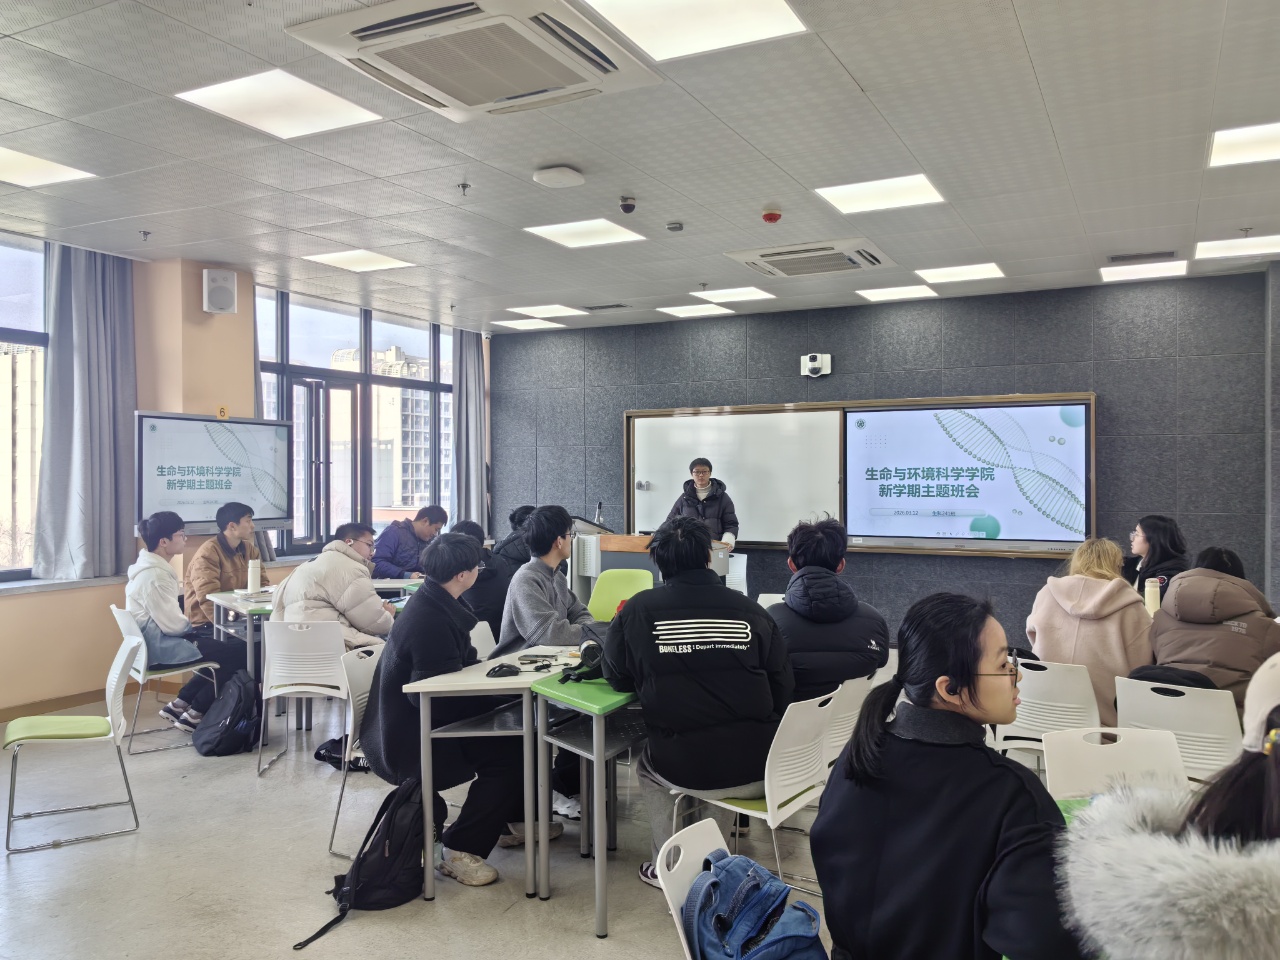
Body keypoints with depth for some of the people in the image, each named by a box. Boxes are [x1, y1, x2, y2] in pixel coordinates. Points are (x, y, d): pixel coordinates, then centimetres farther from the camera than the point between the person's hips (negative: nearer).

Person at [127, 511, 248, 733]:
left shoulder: (152, 567, 9)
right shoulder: (154, 575, -23)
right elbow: (173, 624, -22)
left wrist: (190, 626, 2)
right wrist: (192, 625, -2)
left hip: (159, 638, 10)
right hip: (159, 647, -10)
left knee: (222, 646, 14)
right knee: (236, 652, -9)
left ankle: (178, 705, 15)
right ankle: (193, 716, 1)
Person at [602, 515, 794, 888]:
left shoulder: (638, 610, -6)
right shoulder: (751, 610, -3)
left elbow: (617, 679, 6)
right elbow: (783, 691, 2)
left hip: (685, 771, -1)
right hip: (761, 772, 2)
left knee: (646, 766, 32)